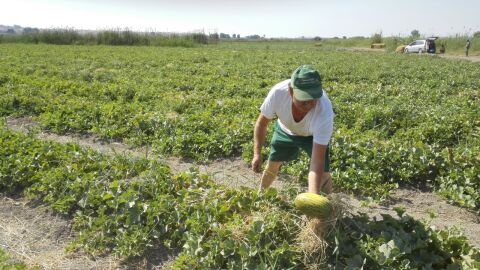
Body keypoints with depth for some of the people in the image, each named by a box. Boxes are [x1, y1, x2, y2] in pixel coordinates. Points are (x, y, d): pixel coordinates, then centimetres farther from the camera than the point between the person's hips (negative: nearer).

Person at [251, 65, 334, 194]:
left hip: (314, 135, -2)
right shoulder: (278, 92, -40)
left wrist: (314, 196, -53)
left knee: (323, 173, -8)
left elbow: (317, 161, -43)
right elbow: (262, 123, -19)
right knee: (272, 165, 11)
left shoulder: (324, 112, -44)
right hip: (285, 130, 2)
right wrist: (257, 154, -27)